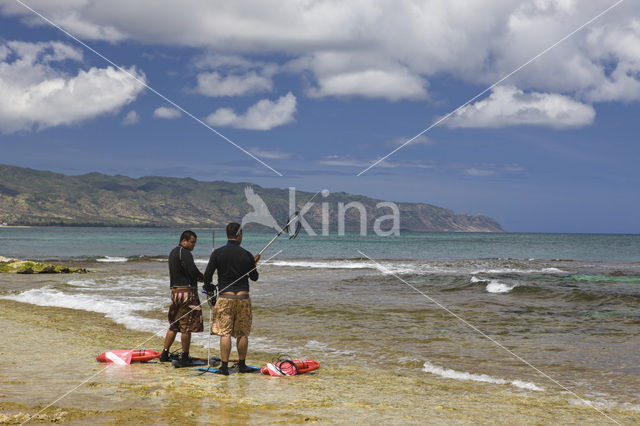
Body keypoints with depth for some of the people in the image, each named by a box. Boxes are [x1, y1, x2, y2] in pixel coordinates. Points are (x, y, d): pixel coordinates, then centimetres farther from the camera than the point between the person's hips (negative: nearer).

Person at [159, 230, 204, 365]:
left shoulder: (173, 252, 19)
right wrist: (202, 277, -3)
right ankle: (185, 357, 4)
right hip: (187, 291, -10)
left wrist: (197, 276, 9)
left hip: (175, 291, 10)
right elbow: (192, 270, -22)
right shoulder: (184, 253, -12)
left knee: (174, 325, 15)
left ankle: (165, 354, 16)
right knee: (187, 326, -2)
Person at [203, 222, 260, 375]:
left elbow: (207, 275, -6)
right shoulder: (246, 255, -2)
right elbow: (254, 277, 8)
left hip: (225, 297, -1)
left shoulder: (218, 253, -4)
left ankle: (224, 366, -3)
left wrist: (208, 287, 13)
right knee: (242, 333, 10)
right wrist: (254, 264, 27)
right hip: (243, 297, 1)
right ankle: (242, 365, 18)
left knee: (225, 333, 0)